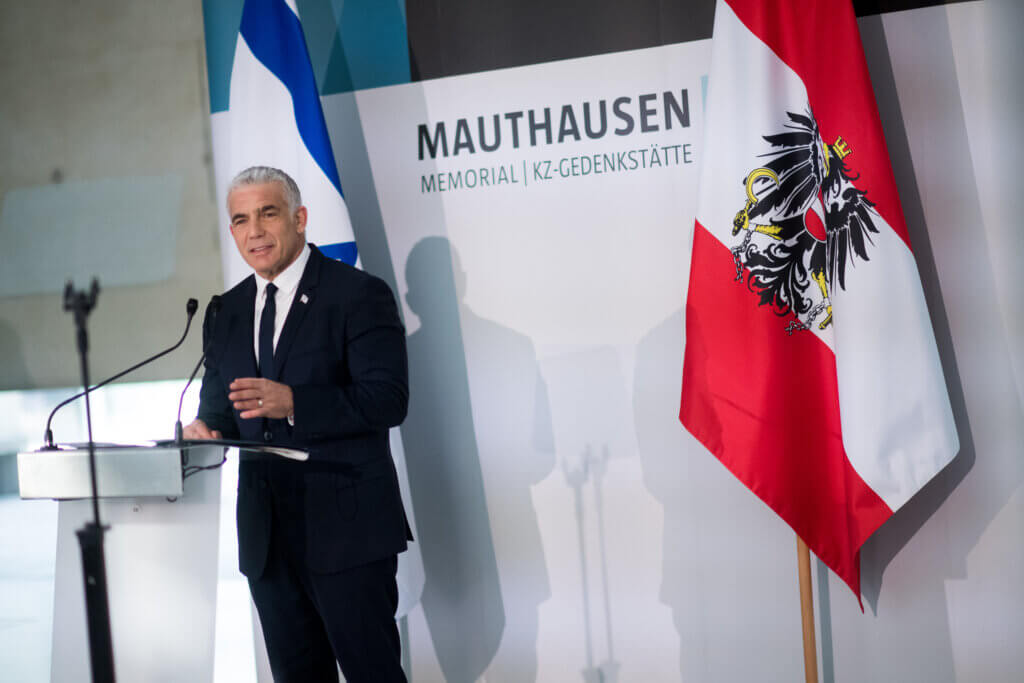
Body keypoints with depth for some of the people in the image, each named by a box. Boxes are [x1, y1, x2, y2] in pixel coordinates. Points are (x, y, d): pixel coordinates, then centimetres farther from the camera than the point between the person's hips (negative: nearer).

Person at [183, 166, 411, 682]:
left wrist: (293, 403, -26)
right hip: (265, 533, 6)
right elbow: (219, 400, 20)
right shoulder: (227, 312, 13)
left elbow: (387, 399, -15)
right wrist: (204, 427, -4)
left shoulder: (359, 294, -6)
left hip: (346, 525, -6)